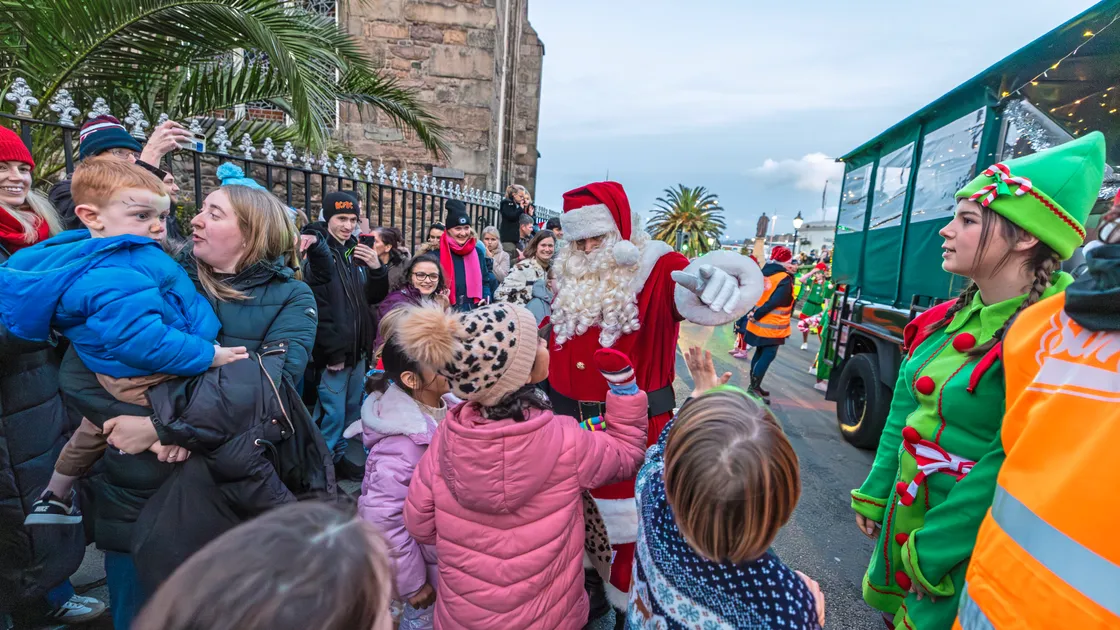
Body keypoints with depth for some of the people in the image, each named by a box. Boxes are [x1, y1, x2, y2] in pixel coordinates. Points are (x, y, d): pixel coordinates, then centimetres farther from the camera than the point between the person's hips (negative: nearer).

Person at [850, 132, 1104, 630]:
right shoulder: (952, 318, -1)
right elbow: (903, 413, 4)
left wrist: (932, 549, -17)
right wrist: (873, 493, 7)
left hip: (971, 538, -6)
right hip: (906, 509, 6)